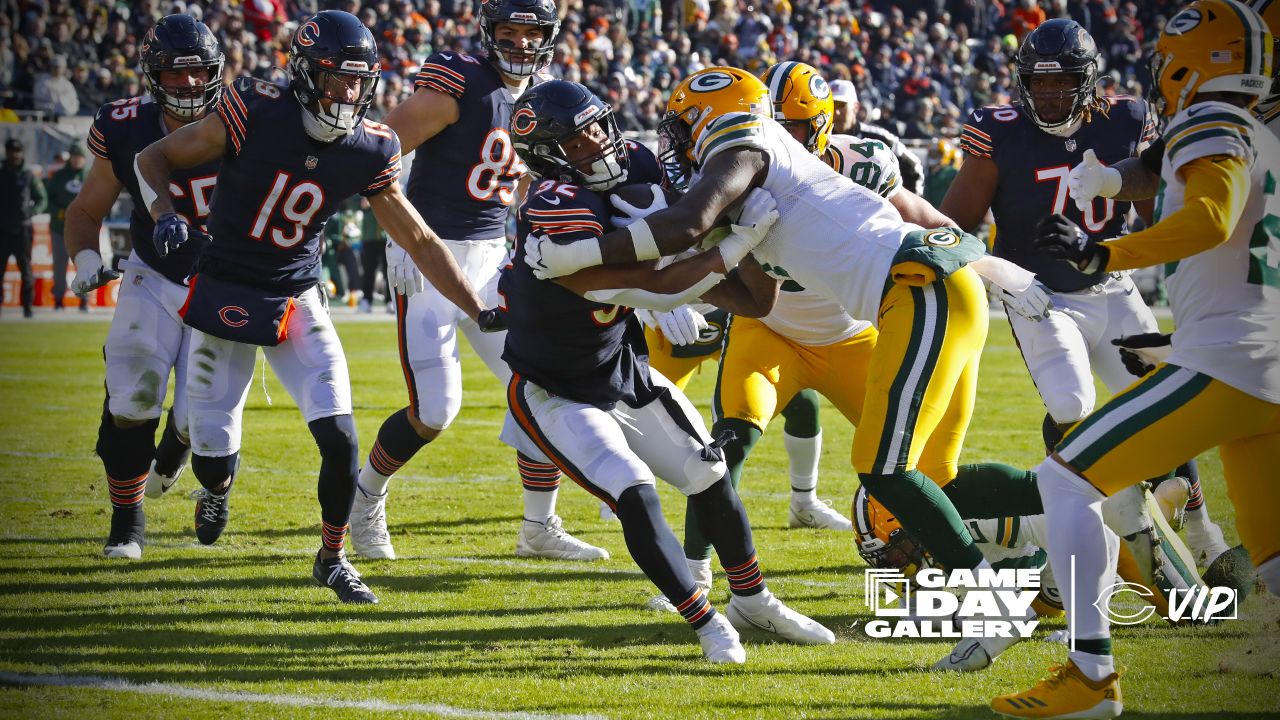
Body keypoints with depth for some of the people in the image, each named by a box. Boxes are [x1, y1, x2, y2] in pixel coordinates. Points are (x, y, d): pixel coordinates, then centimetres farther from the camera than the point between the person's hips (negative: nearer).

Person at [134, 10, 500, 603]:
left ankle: (332, 558, 13)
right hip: (224, 293, -2)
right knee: (214, 456, 2)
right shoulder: (255, 115, -20)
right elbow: (153, 159, -9)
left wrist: (478, 311, -5)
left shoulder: (368, 153, -10)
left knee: (340, 439, -11)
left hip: (296, 303, 2)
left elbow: (420, 241, 0)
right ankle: (217, 487, 42)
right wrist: (165, 215, -29)